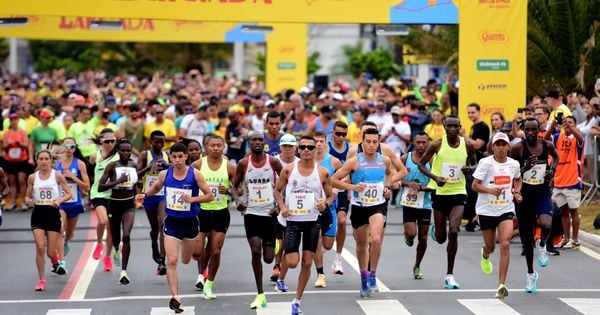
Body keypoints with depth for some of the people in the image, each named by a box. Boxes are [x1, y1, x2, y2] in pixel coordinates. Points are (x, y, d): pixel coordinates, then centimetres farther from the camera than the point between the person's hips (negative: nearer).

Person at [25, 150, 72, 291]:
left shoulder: (57, 176, -2)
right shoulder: (32, 177, 4)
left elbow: (68, 194, 0)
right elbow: (27, 196, 12)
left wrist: (59, 200, -18)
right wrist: (28, 201, -11)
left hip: (53, 214, -1)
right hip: (38, 214, 1)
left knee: (51, 252, -1)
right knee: (40, 247, -14)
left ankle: (57, 260, 38)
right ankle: (42, 280, -2)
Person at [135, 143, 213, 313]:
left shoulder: (195, 174, -11)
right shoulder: (165, 174, -4)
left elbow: (209, 196, -8)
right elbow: (156, 187, 18)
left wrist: (192, 199, -23)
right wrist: (145, 194, -1)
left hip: (190, 222, 0)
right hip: (172, 222, 0)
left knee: (186, 260, 18)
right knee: (172, 261, -13)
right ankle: (175, 297, -9)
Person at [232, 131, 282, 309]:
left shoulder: (273, 161, -4)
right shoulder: (244, 164, -1)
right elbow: (235, 185, 10)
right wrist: (237, 201, -10)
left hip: (270, 213, 0)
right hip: (251, 213, 0)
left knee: (268, 258, 2)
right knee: (255, 251, -15)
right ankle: (260, 295, -7)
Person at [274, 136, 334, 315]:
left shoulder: (322, 173, -3)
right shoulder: (288, 170, -4)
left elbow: (330, 196, 7)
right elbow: (278, 190, 8)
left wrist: (325, 203, -15)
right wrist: (282, 206, -9)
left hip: (313, 221, 1)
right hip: (293, 220, -1)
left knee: (307, 263, 2)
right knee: (292, 263, -10)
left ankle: (297, 301, 15)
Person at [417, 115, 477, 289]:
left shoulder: (467, 145, -1)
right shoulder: (437, 144, -6)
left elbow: (474, 163, 15)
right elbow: (421, 164, 1)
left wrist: (469, 168, -9)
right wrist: (434, 177, -16)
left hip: (458, 193, 0)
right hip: (440, 192, 0)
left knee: (453, 232, -17)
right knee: (441, 238, 6)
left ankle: (449, 275, -5)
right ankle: (434, 229, 47)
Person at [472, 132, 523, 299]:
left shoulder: (514, 164, 2)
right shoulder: (486, 163, -9)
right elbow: (475, 185, -9)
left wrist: (517, 192, 4)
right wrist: (490, 190, -25)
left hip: (506, 210, 1)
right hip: (487, 210, -1)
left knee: (505, 244, -16)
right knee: (490, 246, 13)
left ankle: (501, 285, -15)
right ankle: (485, 256, 55)